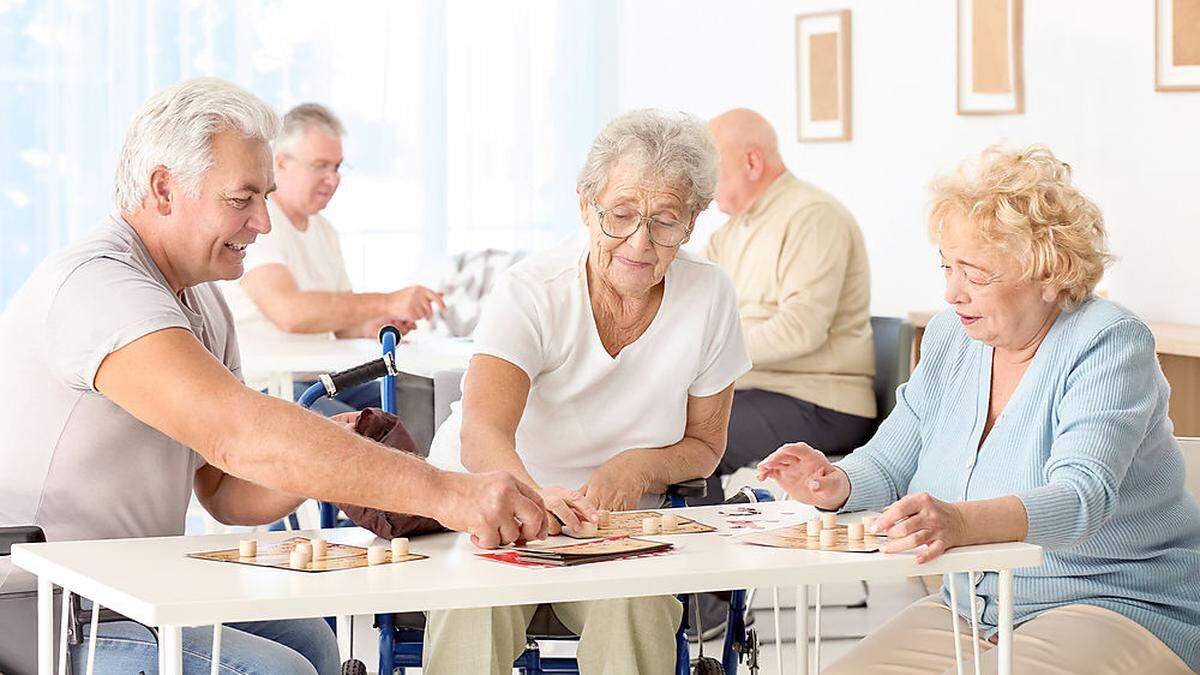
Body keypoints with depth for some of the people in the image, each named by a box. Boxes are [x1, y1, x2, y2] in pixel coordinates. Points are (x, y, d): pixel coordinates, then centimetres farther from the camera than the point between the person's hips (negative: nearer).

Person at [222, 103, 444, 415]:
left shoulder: (323, 230, 19)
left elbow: (342, 322, 19)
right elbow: (289, 312, -28)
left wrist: (372, 327, -6)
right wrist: (387, 303, -30)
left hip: (318, 379, 9)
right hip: (259, 385, -9)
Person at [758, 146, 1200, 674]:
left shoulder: (1110, 343, -14)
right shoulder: (950, 336, 8)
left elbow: (1080, 498, -29)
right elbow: (889, 462, 14)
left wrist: (960, 523, -48)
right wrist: (838, 486, -11)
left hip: (1120, 609, -6)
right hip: (969, 608, 6)